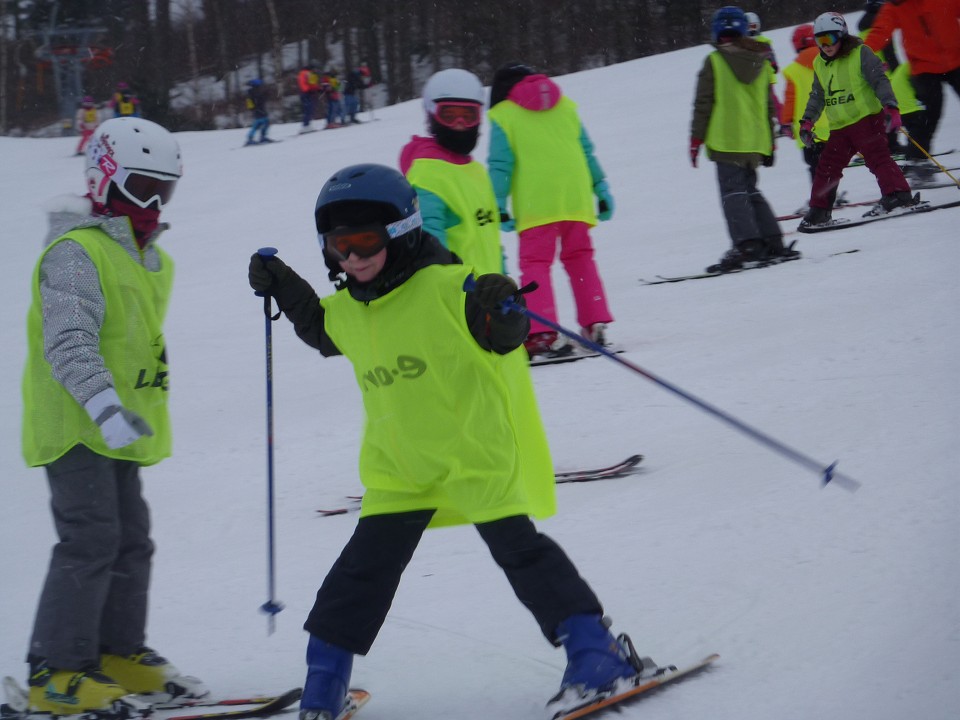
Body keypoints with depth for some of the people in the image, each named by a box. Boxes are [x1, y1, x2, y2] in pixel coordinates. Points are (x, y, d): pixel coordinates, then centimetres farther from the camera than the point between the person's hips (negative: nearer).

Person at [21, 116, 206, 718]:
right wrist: (106, 408, -35)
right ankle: (55, 672, -8)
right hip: (76, 426, -9)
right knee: (90, 541, -13)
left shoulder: (151, 259, 15)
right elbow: (70, 345, -24)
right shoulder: (77, 252, -14)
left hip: (122, 430, 9)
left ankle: (119, 653, 23)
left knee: (131, 543, 12)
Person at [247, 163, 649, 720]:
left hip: (477, 450, -6)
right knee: (365, 566, 6)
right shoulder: (348, 311, 6)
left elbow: (505, 337, -19)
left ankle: (596, 652, 4)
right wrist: (287, 291, 18)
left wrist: (502, 311, -40)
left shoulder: (444, 286, -16)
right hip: (400, 470, 6)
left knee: (519, 550, -5)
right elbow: (324, 333, 29)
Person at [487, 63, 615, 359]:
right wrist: (602, 189, 19)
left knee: (535, 262, -3)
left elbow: (500, 165, -1)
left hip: (535, 203, -4)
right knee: (580, 257, 14)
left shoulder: (504, 116, 5)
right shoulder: (564, 106, 18)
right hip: (575, 197, 4)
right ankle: (595, 324, 9)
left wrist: (498, 206, -1)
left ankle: (544, 333, -16)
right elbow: (587, 152, 16)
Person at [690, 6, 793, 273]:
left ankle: (746, 244, -19)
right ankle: (772, 241, 11)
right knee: (750, 191, 16)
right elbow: (769, 106, 15)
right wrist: (769, 143, 22)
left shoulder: (714, 61, -5)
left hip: (726, 141, -5)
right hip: (756, 141, 5)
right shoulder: (762, 63, 10)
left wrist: (696, 138, 1)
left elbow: (703, 103, -6)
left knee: (733, 191, -6)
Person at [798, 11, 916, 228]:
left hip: (866, 118, -6)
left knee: (876, 156, -20)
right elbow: (817, 96, 23)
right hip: (839, 127, 7)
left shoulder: (860, 54, -5)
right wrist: (807, 121, 15)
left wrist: (890, 107, -22)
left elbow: (880, 81, -11)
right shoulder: (820, 64, 14)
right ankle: (819, 211, 14)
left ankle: (898, 195, -22)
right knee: (827, 167, 7)